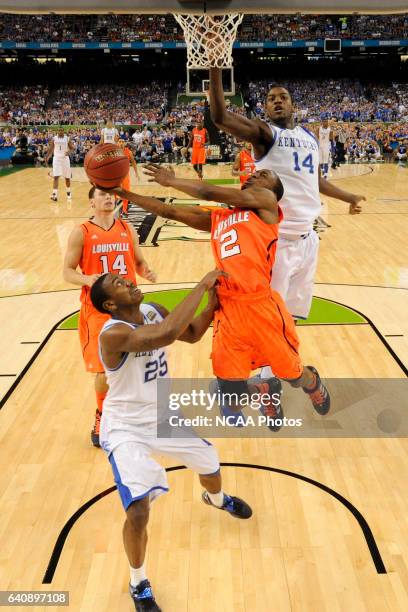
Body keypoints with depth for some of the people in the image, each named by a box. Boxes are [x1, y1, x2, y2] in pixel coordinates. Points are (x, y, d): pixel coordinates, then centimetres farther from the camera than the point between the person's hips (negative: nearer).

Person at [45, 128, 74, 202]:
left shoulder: (67, 138, 0)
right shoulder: (54, 139, 2)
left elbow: (72, 147, -1)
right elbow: (50, 149, 8)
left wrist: (69, 151, -23)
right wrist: (47, 157, -3)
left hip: (65, 158, 1)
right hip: (56, 158, -1)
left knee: (67, 177, 12)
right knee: (56, 177, -13)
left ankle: (68, 192, 34)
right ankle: (54, 194, -19)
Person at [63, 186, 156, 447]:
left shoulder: (128, 229, 7)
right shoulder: (81, 233, -4)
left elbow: (139, 262, 14)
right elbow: (68, 271, -4)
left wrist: (147, 272, -9)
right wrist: (87, 279, -24)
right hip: (98, 310, -3)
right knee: (104, 371, -3)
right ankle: (102, 417, 25)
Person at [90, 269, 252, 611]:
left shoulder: (152, 311, -8)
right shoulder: (113, 334, -33)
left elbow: (192, 333, 6)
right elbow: (168, 334, -48)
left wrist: (215, 299, -10)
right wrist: (202, 285, -40)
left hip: (164, 415, 7)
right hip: (126, 429, -7)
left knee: (211, 464, 21)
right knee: (138, 511, -18)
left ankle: (216, 498, 61)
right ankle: (138, 584, 13)